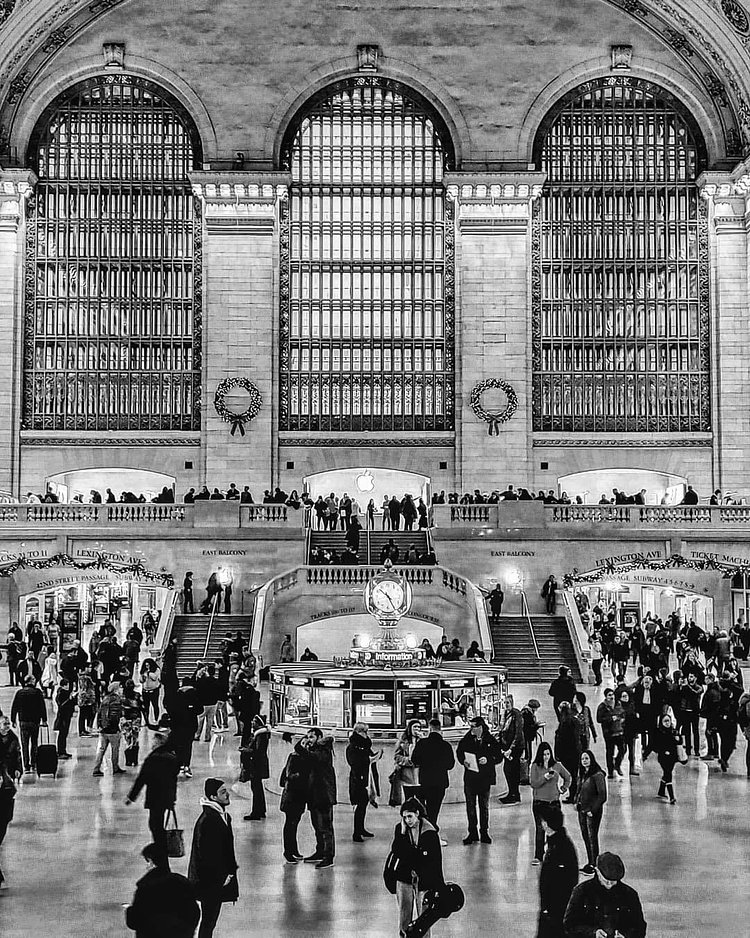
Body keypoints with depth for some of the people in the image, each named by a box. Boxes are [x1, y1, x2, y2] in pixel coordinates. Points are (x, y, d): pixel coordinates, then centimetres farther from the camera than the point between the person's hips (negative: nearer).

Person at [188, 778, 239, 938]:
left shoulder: (224, 816, 7)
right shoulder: (207, 820, -23)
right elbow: (206, 853, -23)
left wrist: (230, 871, 10)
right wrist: (221, 877, -16)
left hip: (220, 878, 9)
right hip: (209, 881, -9)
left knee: (211, 920, 17)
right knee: (208, 920, 0)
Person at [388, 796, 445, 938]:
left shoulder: (429, 831, -10)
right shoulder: (400, 828, -2)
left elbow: (437, 858, -5)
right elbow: (396, 853, -10)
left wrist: (439, 884, -5)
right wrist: (403, 832, -19)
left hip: (424, 879, -2)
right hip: (404, 878, 2)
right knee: (404, 915, 6)